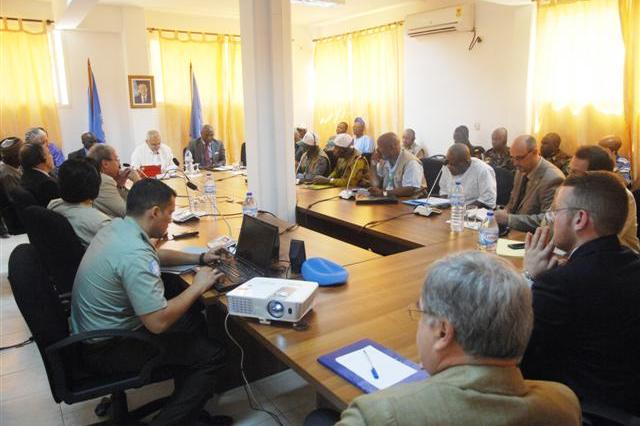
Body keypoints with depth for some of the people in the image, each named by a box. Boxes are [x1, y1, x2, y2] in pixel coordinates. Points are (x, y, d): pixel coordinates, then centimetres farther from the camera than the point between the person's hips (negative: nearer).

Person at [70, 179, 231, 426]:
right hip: (105, 350, -10)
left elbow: (156, 255, 19)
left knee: (194, 320, 17)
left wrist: (199, 259, 11)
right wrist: (197, 286, -18)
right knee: (212, 354, -9)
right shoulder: (134, 254, -31)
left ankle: (190, 398, 26)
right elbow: (158, 323, -31)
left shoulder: (118, 227, -1)